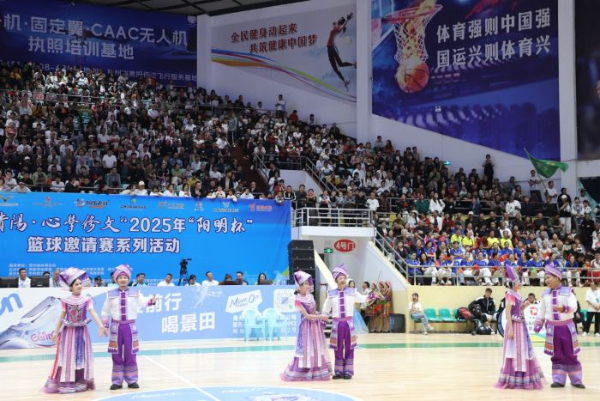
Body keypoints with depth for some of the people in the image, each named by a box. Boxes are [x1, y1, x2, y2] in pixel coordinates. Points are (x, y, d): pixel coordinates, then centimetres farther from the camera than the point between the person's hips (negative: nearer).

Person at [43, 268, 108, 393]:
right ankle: (65, 383, 7)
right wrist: (56, 332, 4)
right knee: (67, 357, 2)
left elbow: (93, 313, -14)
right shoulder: (66, 301, -2)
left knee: (81, 357, 6)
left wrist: (100, 325, -28)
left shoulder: (86, 300, -3)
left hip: (81, 331, 1)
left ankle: (81, 382, 14)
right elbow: (62, 317, 4)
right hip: (68, 331, -1)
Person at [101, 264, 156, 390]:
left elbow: (143, 301, -14)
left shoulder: (135, 292, 2)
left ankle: (132, 380, 12)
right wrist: (104, 326, 4)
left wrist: (152, 301, -34)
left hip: (130, 326, 0)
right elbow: (105, 311, 10)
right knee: (117, 355, 4)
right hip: (116, 326, 0)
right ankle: (117, 381, 11)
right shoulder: (111, 294, 3)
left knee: (130, 354, 3)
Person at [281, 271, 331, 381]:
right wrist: (321, 317, -15)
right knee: (306, 350, -2)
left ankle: (317, 372, 17)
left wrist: (321, 316, 0)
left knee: (317, 349, 9)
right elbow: (307, 315, -17)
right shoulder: (298, 300, -16)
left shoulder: (310, 296, 5)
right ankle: (301, 374, 8)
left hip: (316, 325, 7)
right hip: (307, 327, -7)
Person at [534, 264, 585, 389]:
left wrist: (563, 308, -37)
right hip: (552, 327, 3)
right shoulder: (545, 294, 5)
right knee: (557, 355, 5)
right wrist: (538, 325, 8)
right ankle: (559, 380, 10)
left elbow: (574, 307, -19)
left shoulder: (567, 292, -7)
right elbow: (541, 311, 12)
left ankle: (576, 380, 12)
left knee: (570, 354, 3)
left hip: (567, 326, -3)